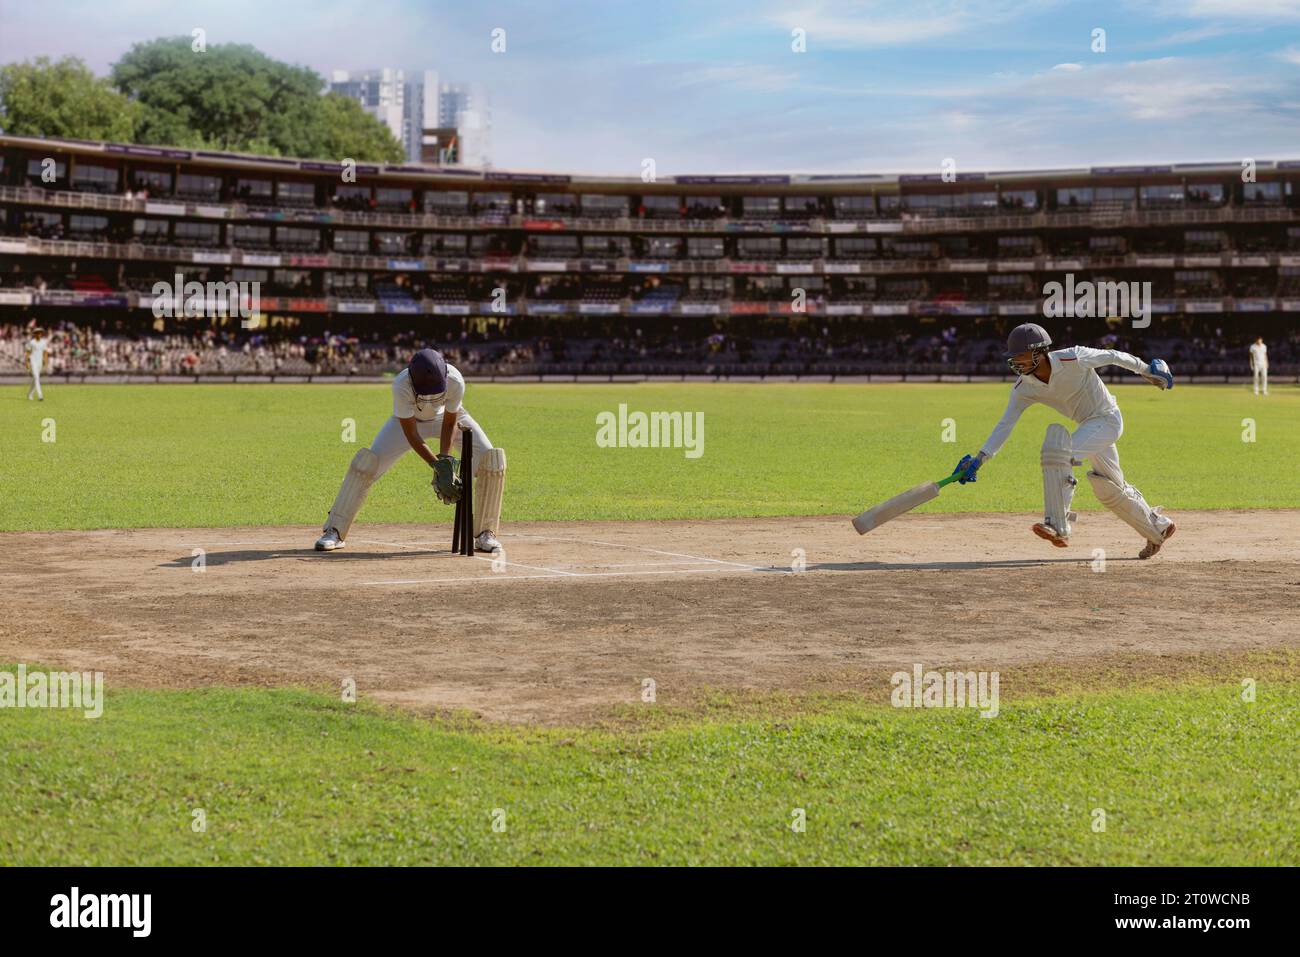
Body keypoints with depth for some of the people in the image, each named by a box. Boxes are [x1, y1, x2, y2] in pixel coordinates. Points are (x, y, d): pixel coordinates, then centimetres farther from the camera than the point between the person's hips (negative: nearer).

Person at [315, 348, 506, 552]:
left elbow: (449, 424, -22)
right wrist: (437, 465, -37)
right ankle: (334, 531, -5)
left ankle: (485, 533, -3)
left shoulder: (455, 381, -37)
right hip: (410, 418, -1)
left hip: (447, 416, 1)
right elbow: (410, 433, -31)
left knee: (492, 460, -17)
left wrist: (445, 460, -32)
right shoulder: (402, 385, -40)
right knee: (367, 462, -17)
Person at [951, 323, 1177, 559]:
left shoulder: (1073, 359, -28)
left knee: (1058, 451, -28)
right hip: (1088, 424, 8)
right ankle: (1159, 529, 37)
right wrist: (980, 458, -22)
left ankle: (1058, 527, -27)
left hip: (1108, 418, -8)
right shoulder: (1023, 387, -11)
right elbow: (1005, 424, -12)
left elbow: (1111, 356, -13)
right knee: (1110, 489, 16)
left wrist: (1145, 370, 0)